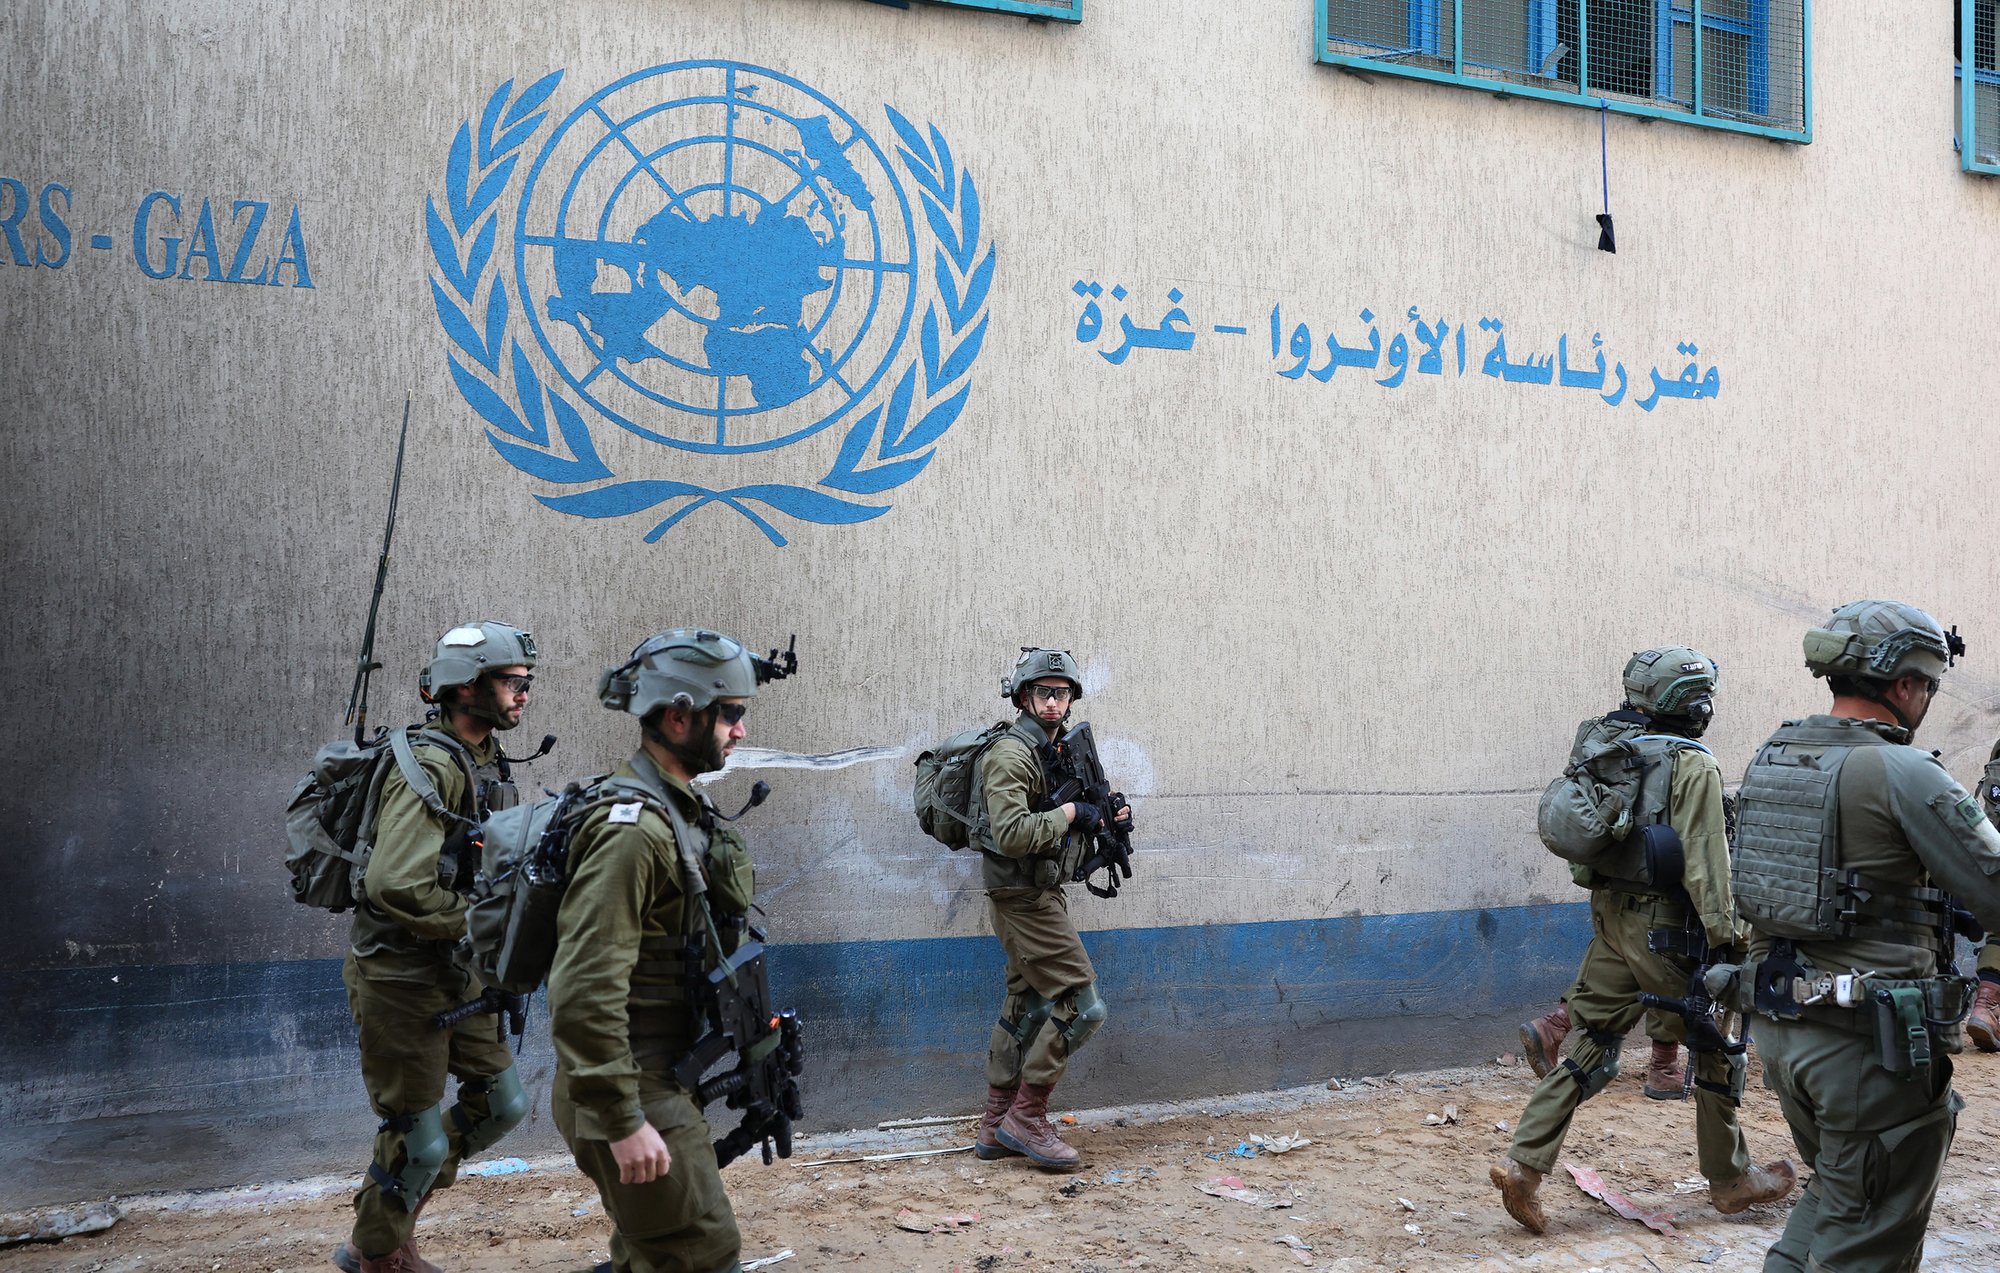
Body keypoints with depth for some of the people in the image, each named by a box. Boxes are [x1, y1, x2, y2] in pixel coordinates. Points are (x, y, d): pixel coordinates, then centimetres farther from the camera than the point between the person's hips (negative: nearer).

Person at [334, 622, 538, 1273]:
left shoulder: (488, 762, 8)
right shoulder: (430, 767, -22)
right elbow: (395, 886, -32)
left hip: (457, 974, 9)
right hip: (401, 978, -9)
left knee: (502, 1104, 15)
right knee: (420, 1141, 2)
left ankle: (393, 1203, 33)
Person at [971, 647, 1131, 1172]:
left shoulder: (1056, 750, 14)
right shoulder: (1011, 754, -17)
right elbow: (1012, 834, -28)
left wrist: (1106, 817, 6)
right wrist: (1069, 813, -19)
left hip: (1038, 897, 10)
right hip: (1025, 899, -10)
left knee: (1026, 1009, 14)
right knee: (1082, 1005, -10)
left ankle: (996, 1129, 20)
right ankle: (1026, 1118, -3)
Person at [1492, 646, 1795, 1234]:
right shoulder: (1692, 767, -13)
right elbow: (1704, 861, -17)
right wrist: (1725, 936, -15)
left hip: (1611, 915, 7)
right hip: (1665, 926, -7)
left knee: (1593, 1042, 9)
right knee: (1717, 1046, 10)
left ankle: (1524, 1163, 0)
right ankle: (1729, 1179, 22)